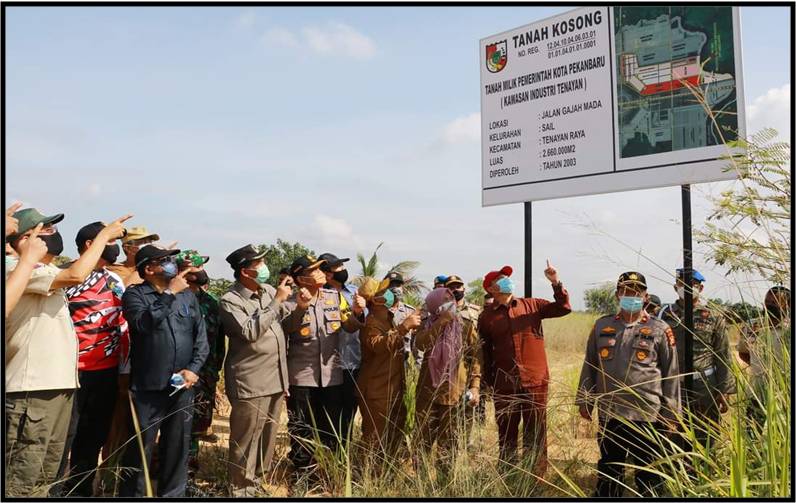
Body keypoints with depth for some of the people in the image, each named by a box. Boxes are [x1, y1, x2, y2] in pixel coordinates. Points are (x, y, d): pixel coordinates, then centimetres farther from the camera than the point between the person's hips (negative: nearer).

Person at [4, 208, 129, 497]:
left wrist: (105, 242, 14)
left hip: (59, 384, 10)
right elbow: (76, 275, -24)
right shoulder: (20, 270, -12)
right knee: (21, 482, -7)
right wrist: (103, 235, -13)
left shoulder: (44, 274, 19)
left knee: (44, 477, 17)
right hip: (32, 389, -10)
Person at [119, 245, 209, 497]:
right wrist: (169, 294, -14)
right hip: (147, 388, -4)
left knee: (178, 448, 12)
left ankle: (172, 494, 25)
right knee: (140, 450, 2)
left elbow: (201, 336, 10)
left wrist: (193, 368, -3)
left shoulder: (188, 295, 12)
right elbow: (144, 324, -21)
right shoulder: (135, 294, -1)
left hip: (182, 387, 4)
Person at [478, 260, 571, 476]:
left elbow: (563, 308, 2)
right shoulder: (486, 317, 4)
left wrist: (556, 283, -11)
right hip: (504, 385, 0)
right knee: (507, 436, 11)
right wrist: (488, 383, 4)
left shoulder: (532, 305, 5)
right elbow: (484, 352, 7)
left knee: (536, 436, 6)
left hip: (535, 382, 0)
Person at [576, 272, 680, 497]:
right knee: (608, 470, 14)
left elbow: (671, 373, 0)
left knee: (648, 474, 9)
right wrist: (585, 401, 11)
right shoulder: (602, 326, 7)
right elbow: (589, 366, 13)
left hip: (646, 416, -3)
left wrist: (671, 414, -1)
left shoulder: (660, 330, -1)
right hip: (609, 414, 3)